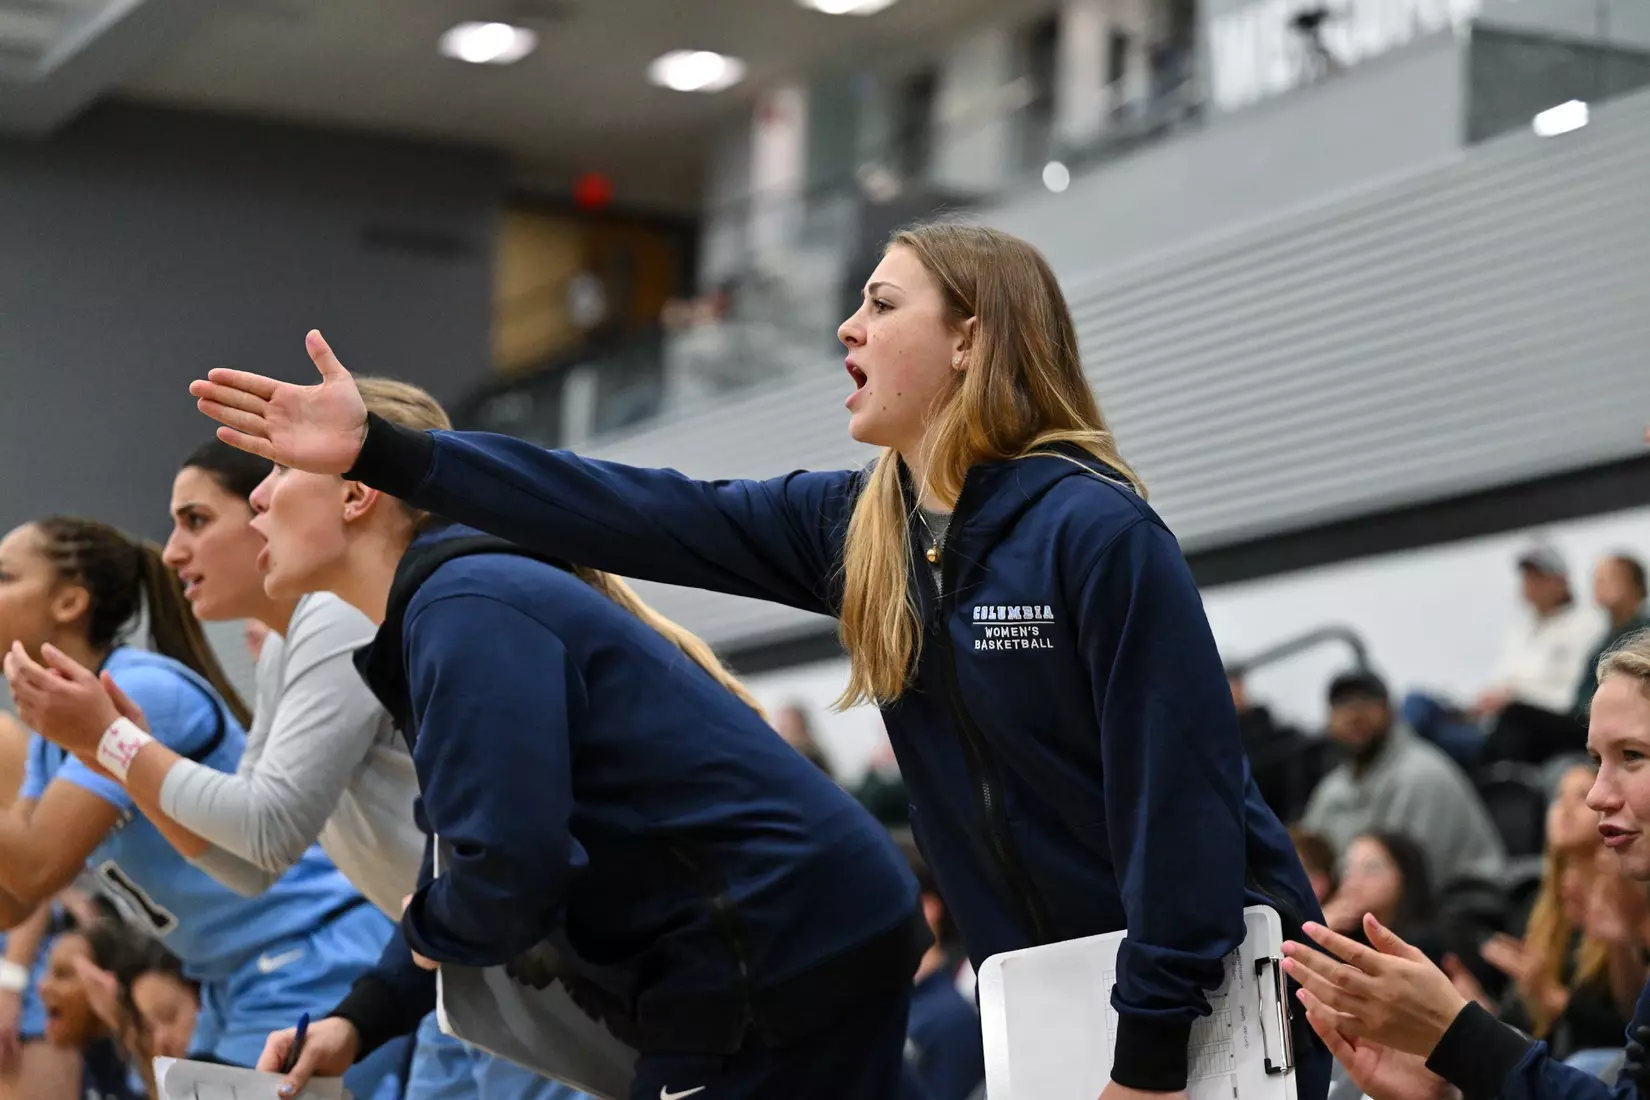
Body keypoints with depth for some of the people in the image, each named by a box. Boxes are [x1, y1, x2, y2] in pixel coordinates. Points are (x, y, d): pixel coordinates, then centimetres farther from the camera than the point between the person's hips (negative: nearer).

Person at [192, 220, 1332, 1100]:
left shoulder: (1095, 531, -18)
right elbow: (638, 517, 3)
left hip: (1217, 990, -7)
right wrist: (380, 450, -1)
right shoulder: (856, 529, 5)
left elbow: (1178, 785, -20)